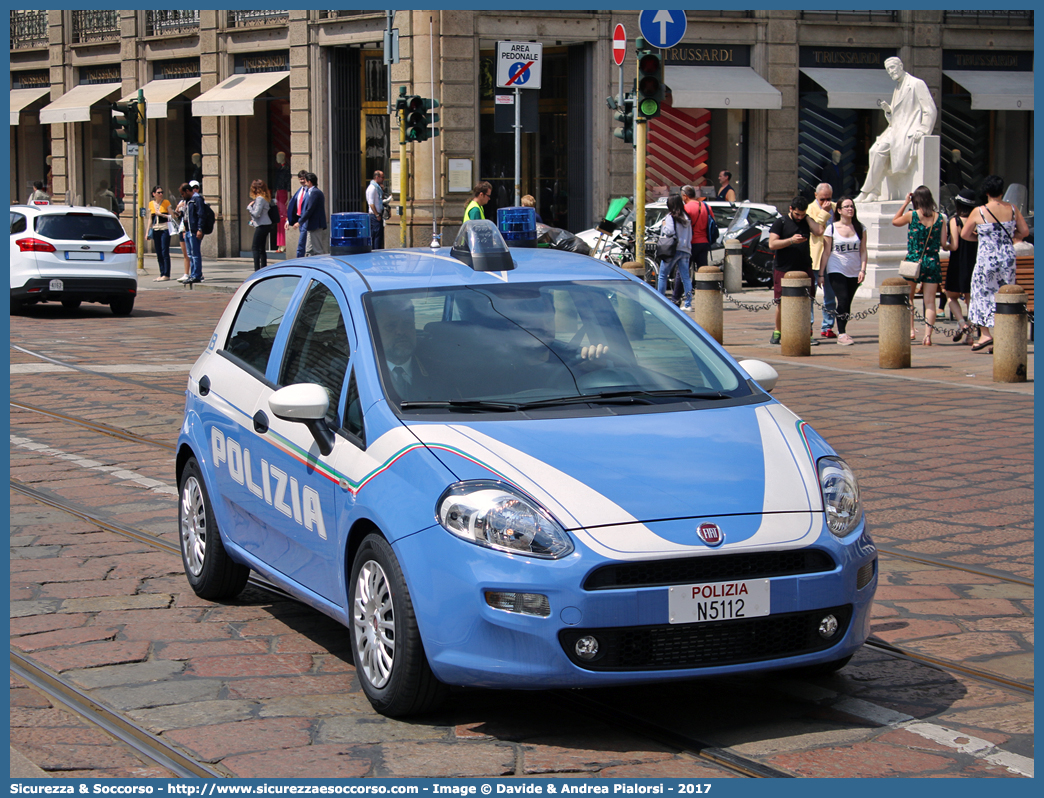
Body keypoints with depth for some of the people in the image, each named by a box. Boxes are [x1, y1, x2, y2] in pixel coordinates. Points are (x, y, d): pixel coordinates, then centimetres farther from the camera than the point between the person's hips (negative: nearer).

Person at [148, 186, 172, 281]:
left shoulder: (166, 203, 0)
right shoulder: (151, 204, 11)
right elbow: (150, 219, 16)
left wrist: (161, 214, -13)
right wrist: (148, 231, 12)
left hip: (165, 228, -4)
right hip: (155, 230, 4)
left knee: (165, 252, -10)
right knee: (158, 253, 5)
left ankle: (166, 275, -9)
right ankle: (162, 274, 10)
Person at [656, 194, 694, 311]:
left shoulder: (671, 217, -7)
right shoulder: (686, 218, 13)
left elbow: (670, 232, -18)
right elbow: (690, 235, 15)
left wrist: (664, 226, -1)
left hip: (673, 249, -6)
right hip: (685, 250, 6)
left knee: (662, 276, 3)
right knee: (686, 277, 4)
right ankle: (688, 303, -2)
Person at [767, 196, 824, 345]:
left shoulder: (806, 222, 12)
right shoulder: (780, 223, 0)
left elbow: (819, 231, -7)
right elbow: (772, 244, -10)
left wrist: (807, 217, -2)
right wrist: (791, 240, -19)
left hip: (804, 269, 3)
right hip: (783, 270, -3)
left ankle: (807, 334, -5)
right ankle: (777, 332, 18)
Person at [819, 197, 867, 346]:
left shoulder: (859, 228, 7)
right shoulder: (831, 228, -1)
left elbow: (863, 251, 7)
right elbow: (826, 253, 1)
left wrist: (863, 269, -5)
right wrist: (821, 274, -2)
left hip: (854, 272, 3)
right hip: (836, 271, -3)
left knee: (847, 302, 6)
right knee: (843, 300, -16)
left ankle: (843, 331, 16)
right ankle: (841, 334, -15)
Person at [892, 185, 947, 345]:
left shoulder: (911, 215, -7)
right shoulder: (939, 217, -1)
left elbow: (895, 221, 13)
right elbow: (943, 243, 0)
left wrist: (905, 203, 14)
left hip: (913, 260, -2)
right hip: (933, 262, 2)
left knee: (908, 297, 16)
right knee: (930, 301, 4)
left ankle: (911, 330, 6)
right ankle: (927, 335, -3)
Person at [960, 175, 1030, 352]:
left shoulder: (979, 212, -9)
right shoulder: (1012, 209, -1)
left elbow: (964, 234, -1)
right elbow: (1024, 231, 7)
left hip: (986, 258, -3)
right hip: (1008, 257, 3)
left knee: (983, 293, 9)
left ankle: (985, 334, 1)